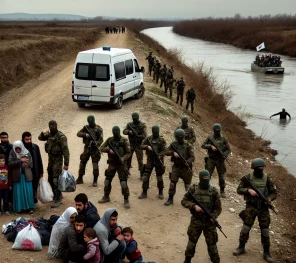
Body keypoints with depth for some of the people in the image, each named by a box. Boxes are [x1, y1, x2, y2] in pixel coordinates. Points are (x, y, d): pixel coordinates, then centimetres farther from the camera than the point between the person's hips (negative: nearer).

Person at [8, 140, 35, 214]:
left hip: (26, 175, 1)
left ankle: (30, 208, 12)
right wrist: (20, 160, -19)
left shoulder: (27, 153, 1)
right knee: (18, 192, 5)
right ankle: (18, 208, 15)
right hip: (17, 176, -1)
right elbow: (10, 163, -12)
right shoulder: (12, 153, -2)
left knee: (28, 192, 3)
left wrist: (26, 164, -17)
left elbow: (31, 164, 4)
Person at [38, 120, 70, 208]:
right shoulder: (49, 135, 7)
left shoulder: (61, 136, -15)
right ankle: (57, 195, 32)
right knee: (50, 179, 16)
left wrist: (66, 163, -20)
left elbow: (65, 150, -17)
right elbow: (40, 138, 22)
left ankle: (57, 200, -3)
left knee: (56, 180, -9)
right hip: (50, 159, 8)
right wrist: (43, 133, -3)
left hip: (57, 160, -8)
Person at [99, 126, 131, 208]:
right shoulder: (109, 140, 2)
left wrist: (123, 158, -26)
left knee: (123, 182, -8)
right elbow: (102, 148, 3)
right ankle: (106, 197, 31)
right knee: (107, 181, 12)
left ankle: (126, 200, 2)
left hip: (121, 164, -4)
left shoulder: (124, 140, -7)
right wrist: (109, 149, -17)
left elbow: (129, 152, -7)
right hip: (111, 164, 4)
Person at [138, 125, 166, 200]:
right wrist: (147, 146, -19)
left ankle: (160, 192, 23)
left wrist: (159, 156, -27)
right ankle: (144, 193, 8)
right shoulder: (148, 139, 3)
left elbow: (163, 150, -11)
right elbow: (141, 146, 1)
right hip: (150, 160, 2)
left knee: (159, 177, 6)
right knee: (146, 176, -1)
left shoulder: (162, 140, -5)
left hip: (158, 161, -2)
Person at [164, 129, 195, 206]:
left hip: (185, 168, -2)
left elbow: (192, 157, -12)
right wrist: (173, 153, -17)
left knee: (187, 184, 6)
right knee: (172, 183, 0)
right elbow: (167, 152, 2)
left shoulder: (188, 145, -7)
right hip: (176, 167, 3)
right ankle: (170, 199, 11)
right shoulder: (173, 144, 4)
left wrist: (188, 162, -32)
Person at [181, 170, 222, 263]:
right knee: (192, 241, 13)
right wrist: (194, 206, -18)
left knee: (212, 243, 7)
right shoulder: (193, 189, -7)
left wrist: (213, 216, -18)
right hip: (196, 220, 1)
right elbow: (184, 201, -2)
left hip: (209, 222, -1)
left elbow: (218, 207, -1)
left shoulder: (213, 191, -7)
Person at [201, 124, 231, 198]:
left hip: (220, 160, 0)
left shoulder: (224, 139, 0)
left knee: (222, 176, 3)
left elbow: (228, 149, 1)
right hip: (211, 159, 0)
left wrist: (224, 156, -15)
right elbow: (203, 145, -6)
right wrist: (211, 146, -20)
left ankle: (222, 191, 17)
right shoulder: (210, 138, 1)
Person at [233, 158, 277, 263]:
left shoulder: (267, 179, -2)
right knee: (246, 227, 2)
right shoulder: (248, 178, -5)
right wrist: (249, 190, -20)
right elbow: (239, 189, -3)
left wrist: (269, 198, -17)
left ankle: (266, 252, 18)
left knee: (265, 230, 5)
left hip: (263, 208, 1)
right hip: (251, 207, -1)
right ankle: (241, 247, 20)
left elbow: (274, 192, 3)